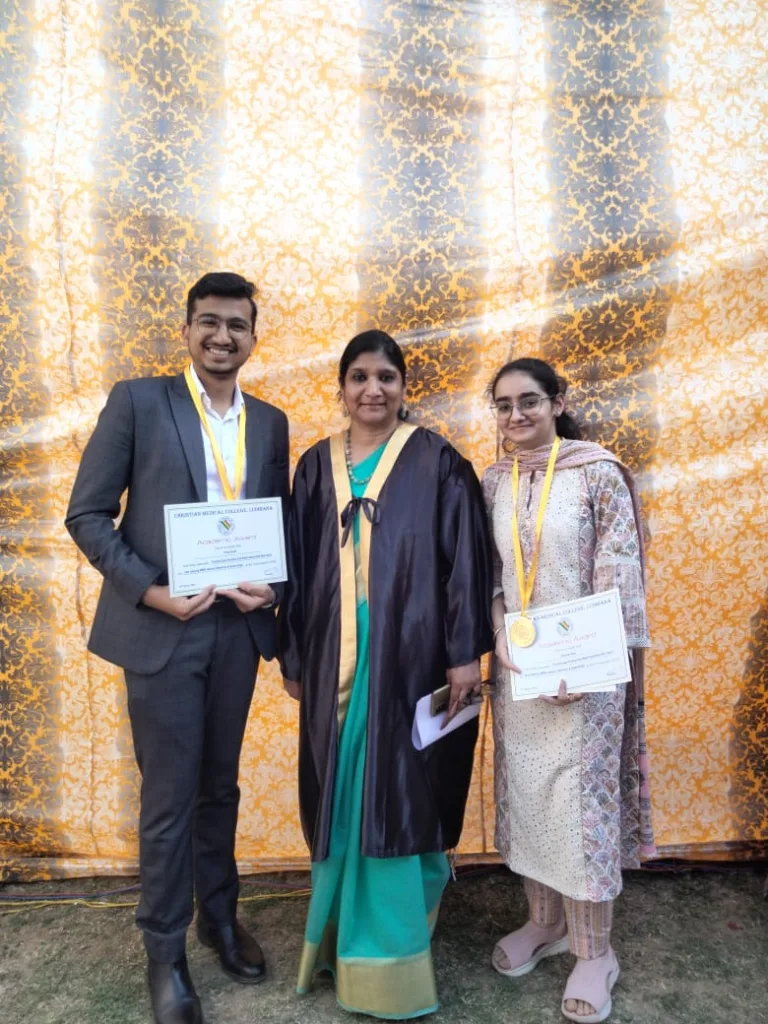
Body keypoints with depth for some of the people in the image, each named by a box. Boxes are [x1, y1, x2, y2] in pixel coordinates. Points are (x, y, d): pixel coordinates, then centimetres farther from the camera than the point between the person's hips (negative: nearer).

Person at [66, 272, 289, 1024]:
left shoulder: (270, 423, 8)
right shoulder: (137, 400, -4)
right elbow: (87, 515, -6)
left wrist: (274, 586, -7)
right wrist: (149, 591, -16)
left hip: (237, 628, 4)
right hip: (161, 629, -3)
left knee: (219, 787, 18)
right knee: (169, 799, 7)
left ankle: (219, 917, 39)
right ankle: (165, 950, 28)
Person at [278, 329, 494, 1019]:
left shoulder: (437, 463, -2)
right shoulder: (317, 466, 8)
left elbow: (465, 560, -5)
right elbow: (298, 567, 9)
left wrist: (465, 652, -10)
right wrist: (293, 658, 9)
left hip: (410, 659, -3)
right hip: (338, 663, 3)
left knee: (401, 798, 6)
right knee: (345, 800, 13)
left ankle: (391, 948, 26)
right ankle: (346, 930, 34)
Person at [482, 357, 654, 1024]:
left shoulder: (598, 472, -9)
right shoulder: (494, 483, 5)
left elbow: (621, 576, -11)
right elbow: (490, 575, 8)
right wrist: (500, 636, -8)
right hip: (517, 668, 5)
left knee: (583, 799, 5)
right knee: (524, 794, 14)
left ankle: (595, 950, 25)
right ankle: (545, 921, 36)